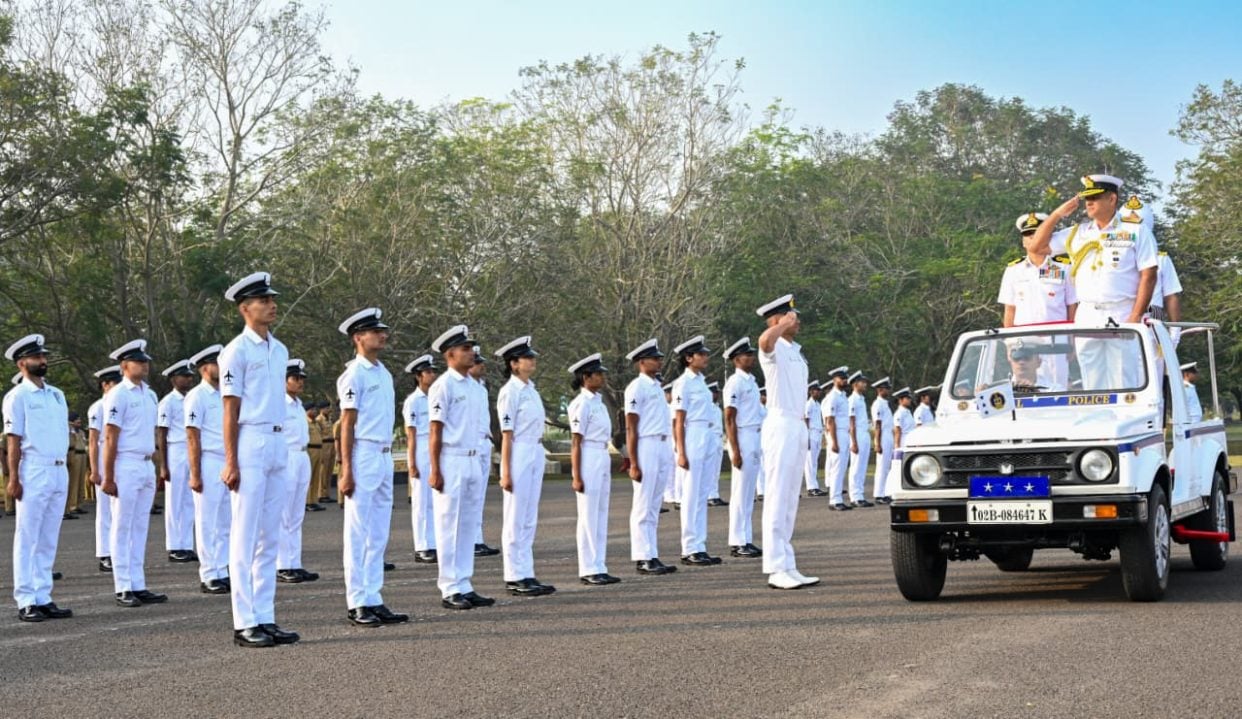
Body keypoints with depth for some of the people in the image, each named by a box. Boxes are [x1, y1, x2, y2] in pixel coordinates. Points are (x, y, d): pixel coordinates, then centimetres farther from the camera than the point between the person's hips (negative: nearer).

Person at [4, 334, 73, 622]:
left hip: (60, 472, 7)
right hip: (34, 473, -7)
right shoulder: (17, 396, -3)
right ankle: (26, 602, -1)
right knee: (27, 539, -3)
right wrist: (13, 478, -14)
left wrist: (64, 469, 12)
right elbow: (13, 439, -8)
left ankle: (43, 599, 12)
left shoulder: (57, 394, 17)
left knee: (48, 541, 8)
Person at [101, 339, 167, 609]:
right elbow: (110, 438, -12)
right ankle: (123, 589, 2)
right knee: (123, 528, -1)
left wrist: (156, 468, 15)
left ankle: (138, 586, 13)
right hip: (126, 465, -7)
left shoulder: (150, 395, 15)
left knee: (140, 528, 9)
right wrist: (108, 477, -15)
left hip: (147, 466, 7)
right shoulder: (118, 395, -8)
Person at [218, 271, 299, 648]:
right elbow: (230, 410, -10)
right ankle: (245, 624, -2)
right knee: (245, 538, -4)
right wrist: (231, 462, -14)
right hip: (250, 444, -8)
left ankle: (265, 619, 15)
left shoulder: (280, 350, 15)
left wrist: (280, 446, 15)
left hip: (278, 446, 8)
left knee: (269, 539, 10)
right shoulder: (237, 351, -7)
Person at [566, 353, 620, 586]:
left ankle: (599, 568, 15)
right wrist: (576, 477, -16)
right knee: (588, 518, -3)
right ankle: (588, 570, 3)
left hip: (603, 460, 9)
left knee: (601, 517, 10)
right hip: (589, 460, -9)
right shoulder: (581, 404, -11)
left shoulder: (598, 401, 14)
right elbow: (576, 443, -13)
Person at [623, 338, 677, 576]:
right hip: (646, 446, -8)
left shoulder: (657, 386, 17)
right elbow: (631, 428, -12)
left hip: (664, 446, 9)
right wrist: (634, 463, -16)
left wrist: (669, 454, 18)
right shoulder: (637, 387, -8)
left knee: (654, 507, 11)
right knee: (643, 506, -4)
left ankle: (651, 556, 15)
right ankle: (642, 558, -2)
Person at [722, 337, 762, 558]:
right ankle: (737, 543, -2)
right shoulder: (735, 382, -11)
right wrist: (735, 451, -20)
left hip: (755, 438, 9)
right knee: (740, 492, -5)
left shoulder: (751, 381, 15)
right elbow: (729, 419, -15)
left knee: (749, 493, 11)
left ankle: (746, 540, 15)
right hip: (743, 439, -9)